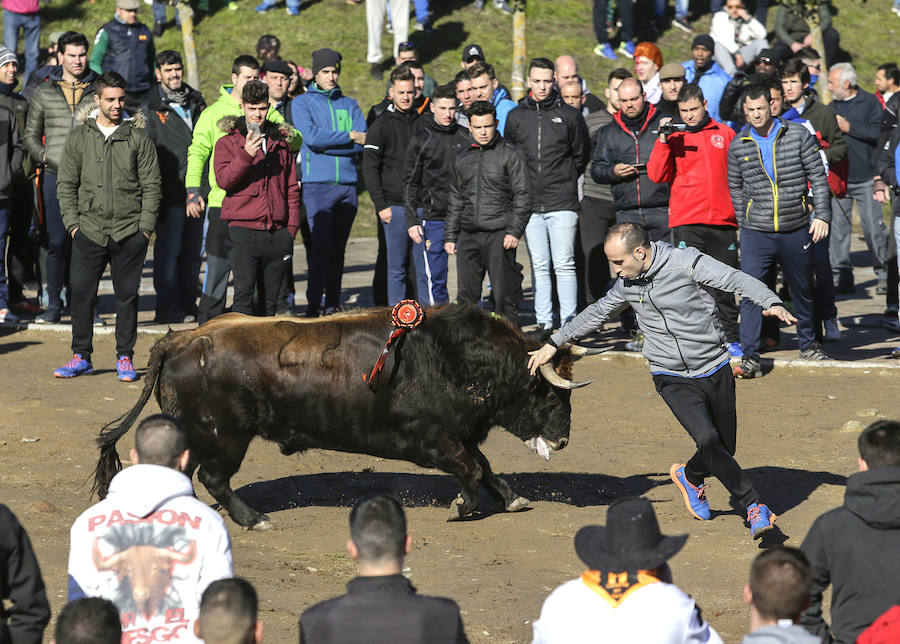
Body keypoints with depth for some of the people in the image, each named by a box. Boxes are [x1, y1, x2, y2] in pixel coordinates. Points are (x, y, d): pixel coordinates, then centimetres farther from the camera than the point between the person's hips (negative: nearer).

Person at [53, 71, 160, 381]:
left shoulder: (138, 137, 4)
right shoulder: (79, 137, 7)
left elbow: (151, 185, 4)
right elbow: (66, 184, 9)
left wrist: (145, 227, -4)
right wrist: (72, 222, -1)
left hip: (129, 234, -1)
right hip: (88, 232, 1)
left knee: (127, 295, 4)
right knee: (81, 294, 0)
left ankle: (124, 358, 12)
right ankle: (81, 356, 11)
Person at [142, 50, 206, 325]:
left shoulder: (196, 100, 15)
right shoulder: (152, 107, -1)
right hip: (171, 190, -5)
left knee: (192, 250, 9)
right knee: (168, 249, -6)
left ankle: (188, 304, 16)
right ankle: (168, 308, -3)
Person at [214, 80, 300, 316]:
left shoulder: (281, 142, 15)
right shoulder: (228, 142, 4)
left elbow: (292, 188, 18)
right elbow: (223, 180, -11)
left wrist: (292, 226, 9)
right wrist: (246, 155, -24)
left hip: (278, 233, 4)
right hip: (243, 228, -4)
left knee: (270, 299, 6)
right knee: (244, 294, -13)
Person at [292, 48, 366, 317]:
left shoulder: (349, 105, 15)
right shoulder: (302, 103, 5)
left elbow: (364, 142, 1)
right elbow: (312, 137, -12)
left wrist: (327, 144, -9)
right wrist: (349, 137, -7)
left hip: (347, 183, 4)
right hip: (317, 183, -4)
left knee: (338, 247, 6)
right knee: (320, 245, -12)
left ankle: (333, 303, 10)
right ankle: (314, 305, -12)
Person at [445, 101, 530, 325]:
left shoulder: (511, 155, 0)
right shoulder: (463, 158, 16)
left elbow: (522, 197, -3)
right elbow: (455, 200, 21)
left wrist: (514, 231, -12)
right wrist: (450, 236, 16)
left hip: (499, 235, -5)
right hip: (468, 236, 5)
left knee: (503, 296, -4)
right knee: (466, 296, 4)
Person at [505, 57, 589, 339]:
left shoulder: (569, 115, 1)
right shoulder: (515, 117, 9)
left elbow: (581, 155, 10)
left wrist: (566, 180, 10)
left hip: (562, 203, -3)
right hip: (530, 204, 3)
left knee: (564, 265, -5)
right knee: (539, 266, 5)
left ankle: (569, 322, -2)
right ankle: (544, 323, 9)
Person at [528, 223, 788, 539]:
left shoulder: (686, 263, -14)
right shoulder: (627, 284, 2)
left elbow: (737, 280, -23)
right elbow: (597, 312, 20)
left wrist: (772, 303, -40)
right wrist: (554, 343, 26)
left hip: (715, 370, -1)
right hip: (672, 378, 1)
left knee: (725, 449, 8)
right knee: (708, 440, -22)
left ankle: (690, 477, 40)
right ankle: (755, 506, -14)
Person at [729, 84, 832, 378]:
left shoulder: (798, 135, -3)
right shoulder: (738, 146, 2)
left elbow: (818, 177, 1)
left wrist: (822, 215, -5)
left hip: (796, 230, 0)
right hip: (756, 232, 0)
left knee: (802, 290, 14)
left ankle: (808, 345, 35)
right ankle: (750, 357, -10)